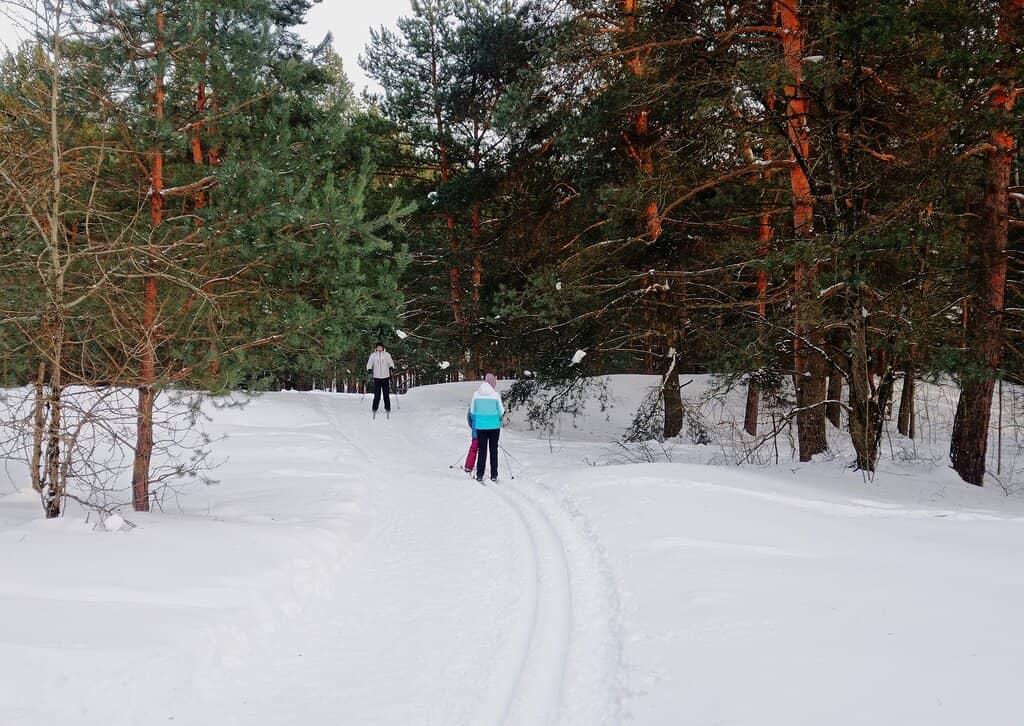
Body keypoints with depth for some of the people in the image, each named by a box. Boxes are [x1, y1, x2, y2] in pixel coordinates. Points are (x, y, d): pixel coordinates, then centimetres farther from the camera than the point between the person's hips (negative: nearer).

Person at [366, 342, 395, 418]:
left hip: (385, 377, 0)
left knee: (386, 393, 1)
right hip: (377, 377, 0)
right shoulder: (373, 355, 3)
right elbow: (369, 363, 7)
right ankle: (375, 409, 5)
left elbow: (390, 362, 8)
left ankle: (387, 408, 10)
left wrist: (391, 367, -12)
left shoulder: (386, 355, 3)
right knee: (377, 394, -3)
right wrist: (369, 369, -11)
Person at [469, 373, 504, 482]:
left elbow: (472, 411, 3)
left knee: (481, 450, 8)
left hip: (480, 426, 2)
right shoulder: (496, 395, -11)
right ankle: (494, 475, 9)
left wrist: (474, 424, 18)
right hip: (494, 426, -2)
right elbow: (501, 412, -5)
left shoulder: (476, 394, -4)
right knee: (493, 450, 8)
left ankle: (479, 475, 7)